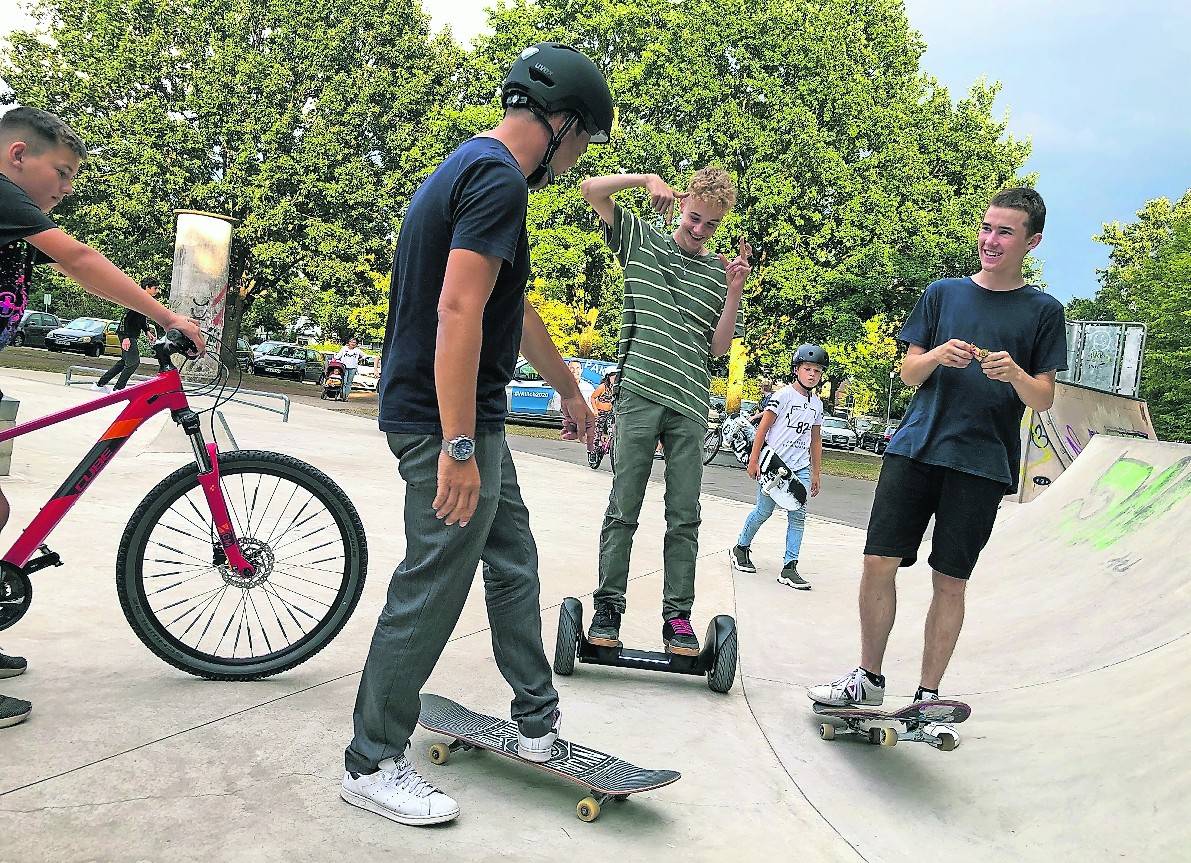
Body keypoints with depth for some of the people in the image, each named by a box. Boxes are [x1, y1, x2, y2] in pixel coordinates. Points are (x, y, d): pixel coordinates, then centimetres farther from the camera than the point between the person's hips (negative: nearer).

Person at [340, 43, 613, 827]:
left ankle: (539, 723, 31)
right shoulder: (499, 180, -16)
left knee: (513, 562, 18)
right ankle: (372, 764, 13)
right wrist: (459, 447, -26)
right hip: (450, 423, -11)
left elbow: (516, 310, 26)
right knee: (431, 593, -2)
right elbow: (458, 312, -25)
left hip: (472, 421, 11)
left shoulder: (471, 170, 17)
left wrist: (568, 387, 35)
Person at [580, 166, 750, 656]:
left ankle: (677, 616, 10)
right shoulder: (641, 240, 9)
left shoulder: (719, 273, 12)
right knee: (623, 508, 0)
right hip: (639, 394, -2)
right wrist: (647, 178, -6)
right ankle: (608, 607, 9)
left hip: (690, 405, 2)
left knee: (685, 517, 3)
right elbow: (592, 190, 4)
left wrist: (735, 290, -3)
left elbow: (718, 347, 6)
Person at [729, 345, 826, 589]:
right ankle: (740, 548, 24)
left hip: (800, 467, 5)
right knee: (764, 511, 0)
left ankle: (789, 568, -2)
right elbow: (763, 428, -7)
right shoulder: (783, 395, -6)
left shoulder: (817, 404, 12)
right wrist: (754, 460, -11)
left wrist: (815, 474, 16)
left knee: (798, 515, -4)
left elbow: (816, 440, 18)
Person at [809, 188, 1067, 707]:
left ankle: (927, 695, 13)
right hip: (914, 447, 2)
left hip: (981, 464, -2)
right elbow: (908, 374, 12)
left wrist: (1015, 374, -16)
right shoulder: (943, 293, 14)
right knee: (878, 562, -4)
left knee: (950, 582, 0)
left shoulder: (1043, 311, 8)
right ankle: (867, 679, 12)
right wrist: (937, 356, -10)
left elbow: (1043, 400, 5)